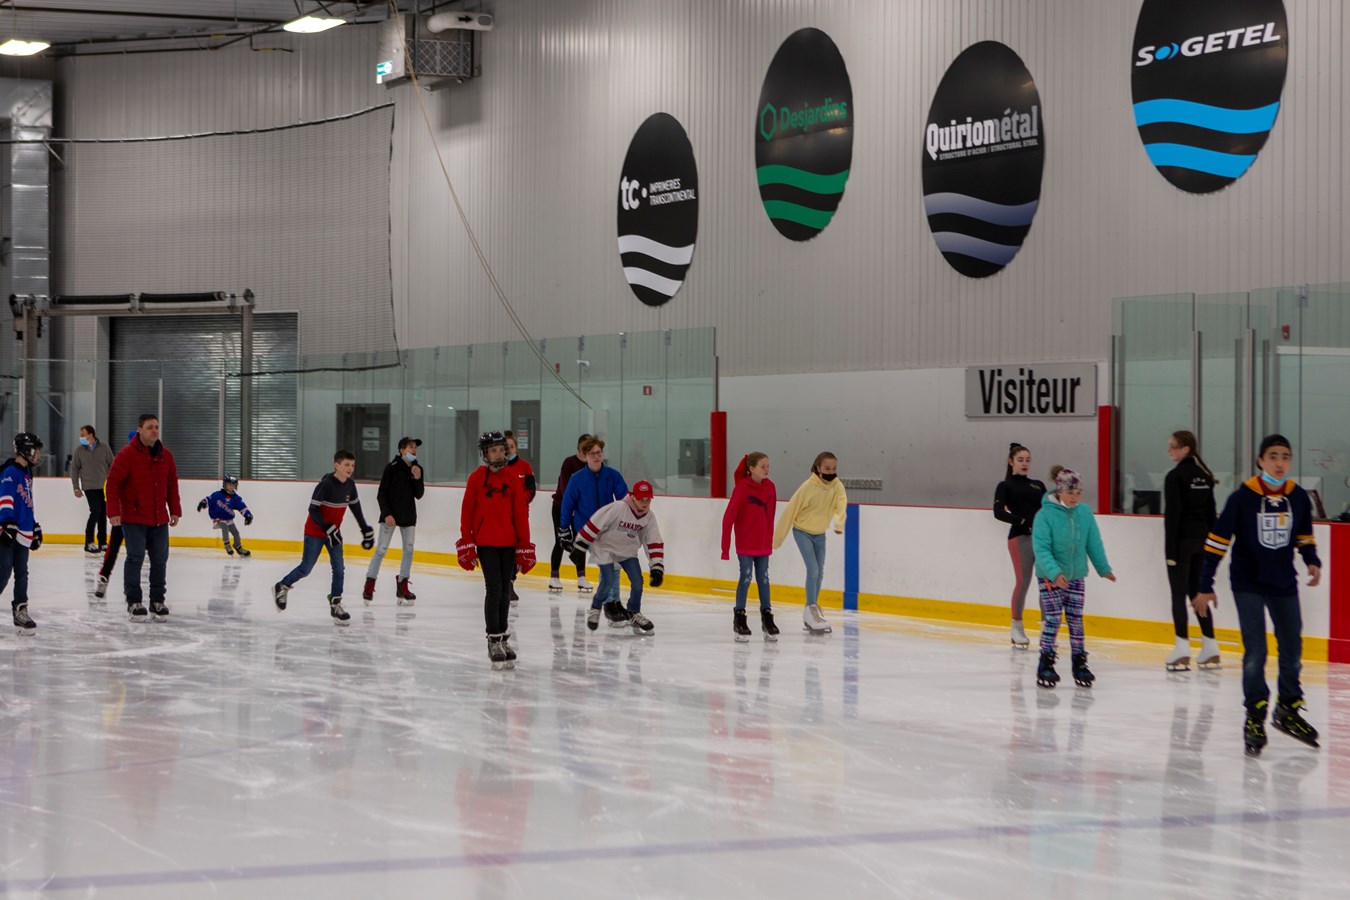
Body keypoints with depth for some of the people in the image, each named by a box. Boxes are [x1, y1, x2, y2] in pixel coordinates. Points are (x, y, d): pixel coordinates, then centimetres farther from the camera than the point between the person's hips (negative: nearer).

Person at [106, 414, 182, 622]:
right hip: (133, 518, -5)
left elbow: (172, 485, 15)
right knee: (135, 558, -6)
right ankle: (134, 602, 4)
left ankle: (157, 601, 17)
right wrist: (113, 511, -15)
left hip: (159, 519, 5)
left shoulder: (166, 456, 8)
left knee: (160, 560, 7)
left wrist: (175, 510, 11)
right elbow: (113, 483, -10)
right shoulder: (127, 455, -9)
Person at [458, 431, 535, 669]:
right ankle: (494, 641, -5)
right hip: (485, 542, -4)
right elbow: (466, 513, -1)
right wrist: (466, 545, -4)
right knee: (494, 588, -11)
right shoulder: (476, 478, -3)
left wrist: (524, 546, 3)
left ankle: (502, 638, 23)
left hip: (508, 543, 4)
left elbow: (521, 514, 5)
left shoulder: (512, 479, 4)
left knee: (505, 591, 12)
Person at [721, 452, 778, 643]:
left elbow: (770, 516, 10)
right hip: (745, 543, -5)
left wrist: (770, 541, 12)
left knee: (764, 579, 8)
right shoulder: (742, 488, -15)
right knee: (746, 578, -3)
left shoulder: (770, 487, 1)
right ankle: (739, 618, 7)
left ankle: (767, 618, 14)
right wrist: (725, 547, -15)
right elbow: (728, 517, -14)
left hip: (763, 544, 5)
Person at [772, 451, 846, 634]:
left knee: (820, 573, 9)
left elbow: (841, 503, -26)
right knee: (813, 569, -16)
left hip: (819, 534, 5)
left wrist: (839, 523, -47)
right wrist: (778, 538, -14)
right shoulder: (808, 486, -23)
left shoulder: (837, 486, -12)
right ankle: (811, 610, -9)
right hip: (802, 531, -5)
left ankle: (811, 611, 23)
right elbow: (791, 510, -18)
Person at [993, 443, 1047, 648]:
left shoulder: (1038, 485, 20)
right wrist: (1023, 521, -20)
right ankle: (1017, 627, 7)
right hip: (1020, 537, -4)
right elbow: (999, 512, -8)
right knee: (1023, 581, -8)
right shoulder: (1005, 486, 6)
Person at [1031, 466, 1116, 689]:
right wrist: (1054, 572, -33)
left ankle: (1079, 663, 18)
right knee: (1052, 619, -4)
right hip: (1050, 577, -4)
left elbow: (1093, 543, 7)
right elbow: (1041, 548, -22)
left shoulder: (1084, 513, -3)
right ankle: (1046, 665, 6)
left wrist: (1104, 568, 13)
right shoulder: (1046, 515, -17)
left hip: (1076, 576, 4)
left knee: (1076, 620, 9)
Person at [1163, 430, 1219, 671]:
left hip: (1182, 540, -7)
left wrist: (1170, 550, -14)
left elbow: (1172, 514, -15)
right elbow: (1211, 512, 13)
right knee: (1197, 593, 14)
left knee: (1179, 594, -3)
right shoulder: (1204, 476, 10)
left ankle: (1182, 648, -7)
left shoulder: (1175, 476, -12)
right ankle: (1210, 648, 14)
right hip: (1201, 541, 7)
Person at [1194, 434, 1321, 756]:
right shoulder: (1242, 497, -13)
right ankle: (1255, 717, 1)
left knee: (1292, 651, 11)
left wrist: (1312, 562, -6)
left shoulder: (1299, 498, -3)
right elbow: (1217, 542, -9)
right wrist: (1205, 587, -9)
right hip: (1248, 583, -4)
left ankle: (1288, 710, 30)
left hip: (1284, 584, 4)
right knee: (1255, 652, -11)